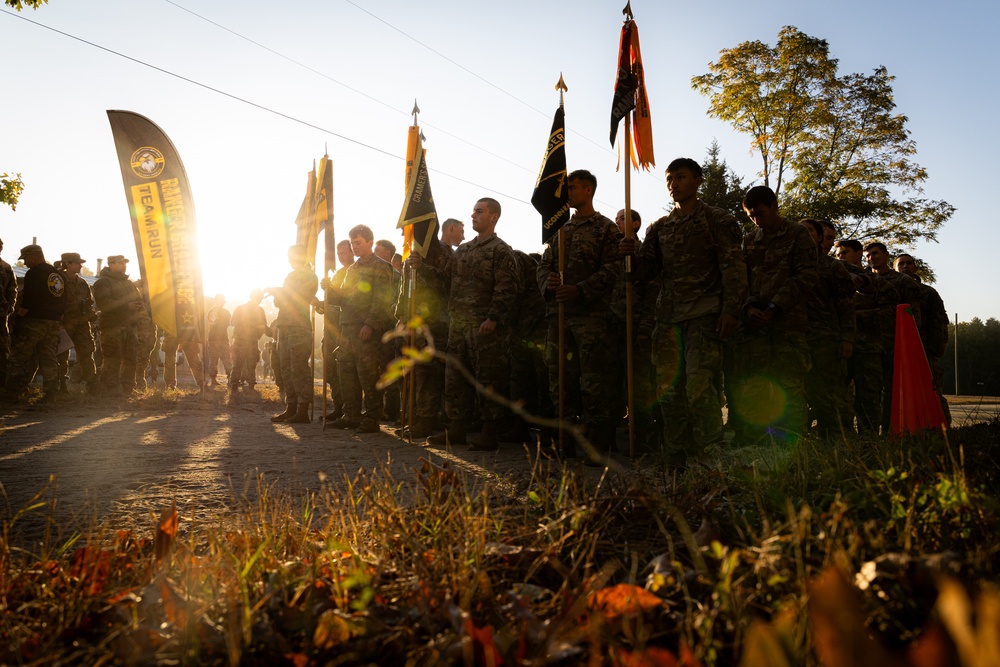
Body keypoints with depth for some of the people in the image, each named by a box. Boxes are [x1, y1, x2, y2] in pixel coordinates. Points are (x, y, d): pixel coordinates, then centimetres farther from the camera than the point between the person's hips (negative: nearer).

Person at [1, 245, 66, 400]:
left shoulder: (33, 273, -9)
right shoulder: (58, 275, 15)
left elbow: (27, 301, -16)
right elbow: (63, 303, 16)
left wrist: (18, 318, -10)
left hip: (33, 322, -7)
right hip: (54, 323, 7)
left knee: (20, 357, -1)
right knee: (49, 359, 8)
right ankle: (50, 393, 7)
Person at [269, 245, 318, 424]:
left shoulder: (309, 276, -2)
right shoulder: (291, 276, 23)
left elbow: (295, 298, -11)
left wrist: (274, 291, -2)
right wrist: (279, 318, 8)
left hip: (299, 327, -8)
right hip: (285, 326, 8)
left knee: (299, 369, -10)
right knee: (286, 369, 7)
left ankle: (303, 411, -10)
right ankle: (291, 408, 12)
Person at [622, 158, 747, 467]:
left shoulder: (718, 220, 6)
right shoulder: (659, 227, 20)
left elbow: (733, 267, -3)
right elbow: (644, 271, 16)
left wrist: (731, 310, -15)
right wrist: (630, 254, -6)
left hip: (705, 314, -5)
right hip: (669, 316, 5)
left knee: (699, 387, -16)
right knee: (670, 391, 4)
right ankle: (677, 464, 11)